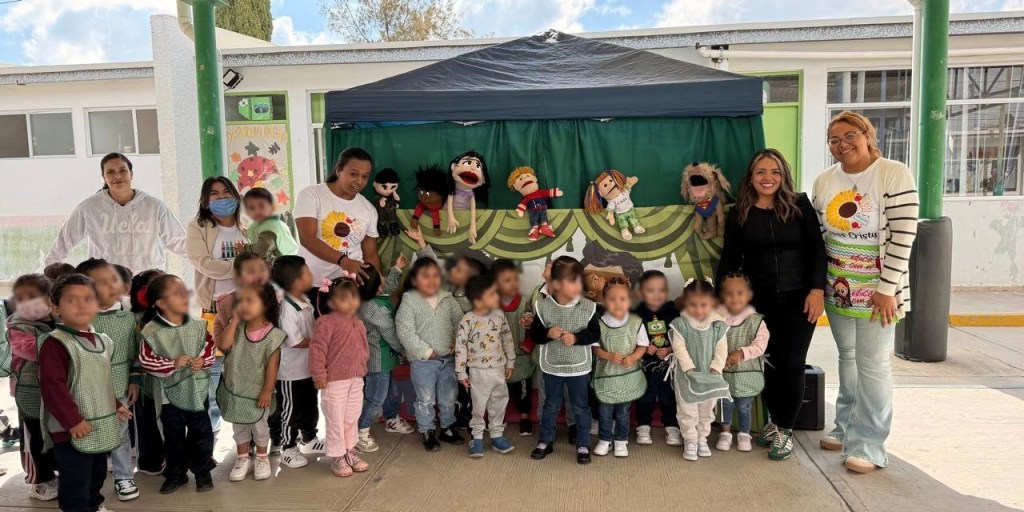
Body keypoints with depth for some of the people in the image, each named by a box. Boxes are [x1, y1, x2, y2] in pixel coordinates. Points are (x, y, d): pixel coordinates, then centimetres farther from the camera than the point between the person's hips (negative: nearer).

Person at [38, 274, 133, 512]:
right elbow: (51, 386, -23)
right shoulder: (54, 343, -18)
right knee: (75, 483, 1)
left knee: (97, 474, 23)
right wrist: (72, 420, -23)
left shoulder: (101, 341, 9)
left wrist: (116, 405, 17)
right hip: (71, 429, -8)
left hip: (101, 426, 8)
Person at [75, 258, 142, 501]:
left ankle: (123, 477, 27)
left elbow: (134, 353, 6)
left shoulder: (129, 318, -1)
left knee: (120, 434, 13)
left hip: (119, 388, 2)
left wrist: (134, 381, 4)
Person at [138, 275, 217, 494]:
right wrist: (172, 364, -21)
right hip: (170, 393, -2)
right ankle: (175, 474, 30)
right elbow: (145, 360, -12)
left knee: (201, 433, 11)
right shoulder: (152, 332, -12)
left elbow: (210, 348, 4)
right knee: (173, 436, 13)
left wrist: (203, 361, -15)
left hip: (198, 391, 2)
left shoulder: (198, 326, -4)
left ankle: (203, 472, 27)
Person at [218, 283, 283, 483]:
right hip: (235, 390, 4)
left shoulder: (272, 334, -17)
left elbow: (272, 365, -16)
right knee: (239, 426, 16)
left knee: (259, 426, 12)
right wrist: (235, 320, -18)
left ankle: (262, 459, 31)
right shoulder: (237, 329, -4)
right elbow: (224, 345, -21)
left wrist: (267, 391, -15)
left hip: (257, 392, -4)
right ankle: (243, 459, 32)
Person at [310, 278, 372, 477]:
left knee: (352, 418, 18)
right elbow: (317, 348, -19)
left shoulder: (357, 322, 7)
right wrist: (319, 375, -18)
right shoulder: (327, 322, -17)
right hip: (334, 381, -7)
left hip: (356, 379, 7)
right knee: (336, 420, 5)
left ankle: (350, 452, 34)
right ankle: (337, 458, 19)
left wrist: (362, 367, 16)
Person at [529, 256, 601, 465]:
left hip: (579, 367, -1)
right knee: (551, 406, 18)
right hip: (552, 366, 1)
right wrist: (548, 333, -25)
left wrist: (576, 338, -23)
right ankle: (546, 441, 35)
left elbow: (595, 334, -8)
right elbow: (534, 334, -6)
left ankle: (583, 445, 28)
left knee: (581, 408, 12)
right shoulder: (543, 306, -12)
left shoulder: (588, 307, -13)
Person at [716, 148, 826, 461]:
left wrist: (817, 289, -12)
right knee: (769, 362, 5)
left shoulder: (799, 205, -2)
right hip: (759, 300, 1)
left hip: (798, 297, -1)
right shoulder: (739, 214, 2)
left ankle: (785, 430, 12)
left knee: (791, 363, -2)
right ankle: (774, 421, 25)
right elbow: (729, 259, 5)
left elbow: (816, 248, -3)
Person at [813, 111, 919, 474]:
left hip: (877, 291, -5)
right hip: (838, 289, 6)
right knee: (847, 359, 16)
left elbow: (903, 235, -16)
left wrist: (887, 289, -18)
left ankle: (868, 445, 9)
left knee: (873, 366, 0)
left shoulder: (895, 175, -12)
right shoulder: (824, 181, 4)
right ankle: (847, 428, 30)